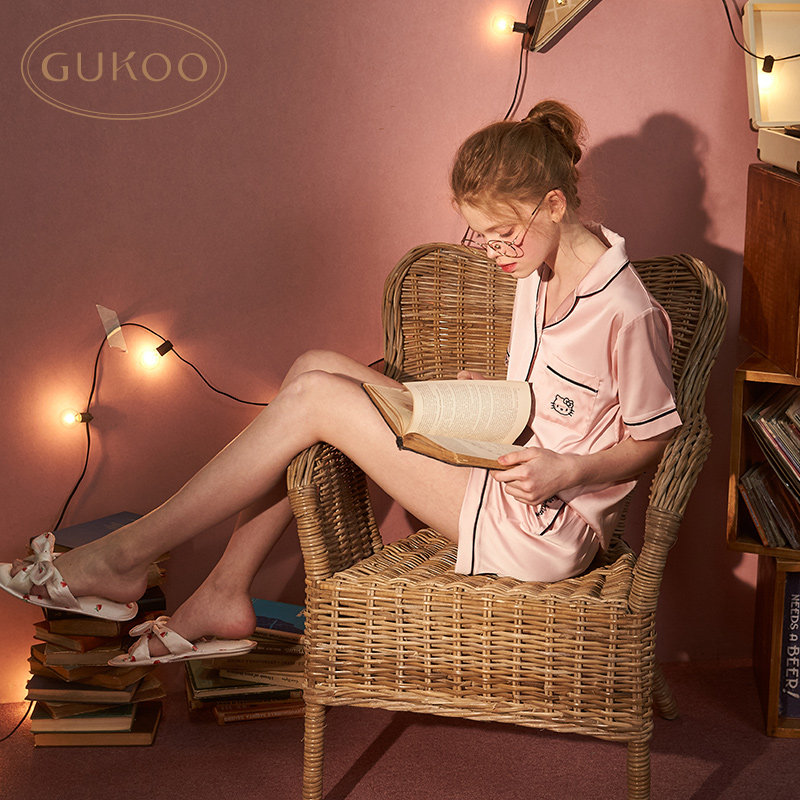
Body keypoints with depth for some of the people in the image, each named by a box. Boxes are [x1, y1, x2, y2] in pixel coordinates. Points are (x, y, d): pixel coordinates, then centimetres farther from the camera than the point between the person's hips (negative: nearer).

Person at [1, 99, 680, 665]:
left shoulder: (626, 313, -20)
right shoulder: (537, 274, 6)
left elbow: (652, 441, -9)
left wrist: (567, 469, -23)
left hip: (540, 535, -9)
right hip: (504, 473, 9)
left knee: (313, 398, -15)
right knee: (318, 366, 0)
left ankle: (126, 555, -3)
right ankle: (224, 597, 2)